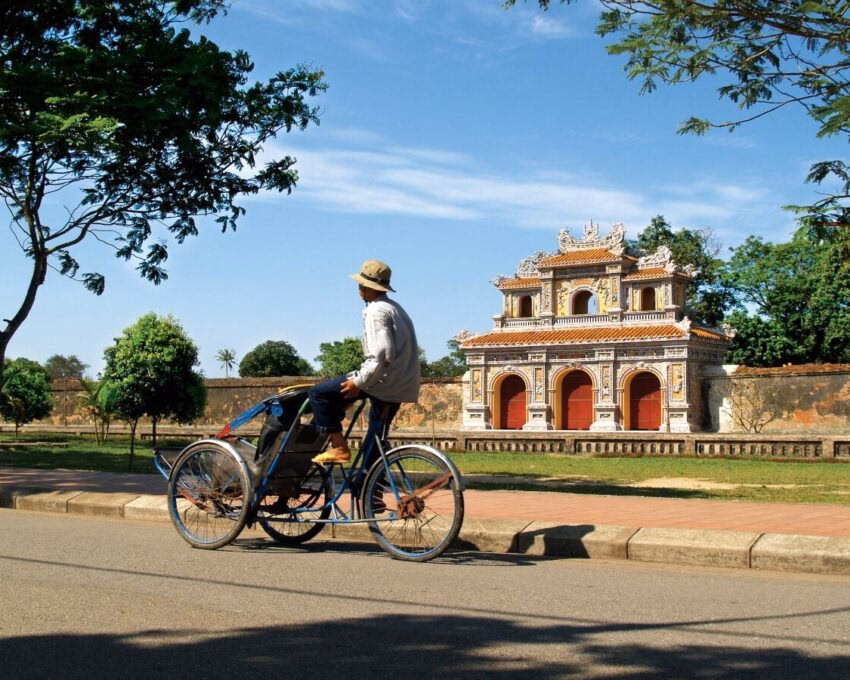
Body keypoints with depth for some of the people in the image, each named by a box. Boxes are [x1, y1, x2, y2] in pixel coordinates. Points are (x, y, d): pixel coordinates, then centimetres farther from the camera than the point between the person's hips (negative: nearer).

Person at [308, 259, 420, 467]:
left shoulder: (376, 311, -14)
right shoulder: (394, 308, 18)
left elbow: (382, 355, -25)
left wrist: (359, 382, -19)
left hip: (383, 383, -10)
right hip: (401, 388, 10)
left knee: (318, 393, -4)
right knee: (374, 446, 17)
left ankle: (339, 448, -4)